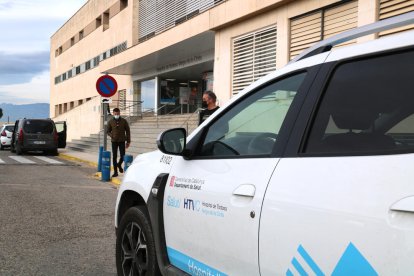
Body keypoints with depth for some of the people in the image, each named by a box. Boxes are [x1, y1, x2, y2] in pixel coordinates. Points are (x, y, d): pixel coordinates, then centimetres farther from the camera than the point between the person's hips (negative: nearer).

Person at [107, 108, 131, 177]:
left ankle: (119, 164, 28)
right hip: (114, 141, 1)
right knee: (114, 156, 1)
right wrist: (111, 135, -13)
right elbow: (108, 131, 9)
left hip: (122, 141, 0)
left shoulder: (124, 121, 0)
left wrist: (128, 141, 1)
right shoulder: (110, 122, 2)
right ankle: (115, 172, 8)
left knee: (122, 156, -4)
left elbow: (128, 131, 4)